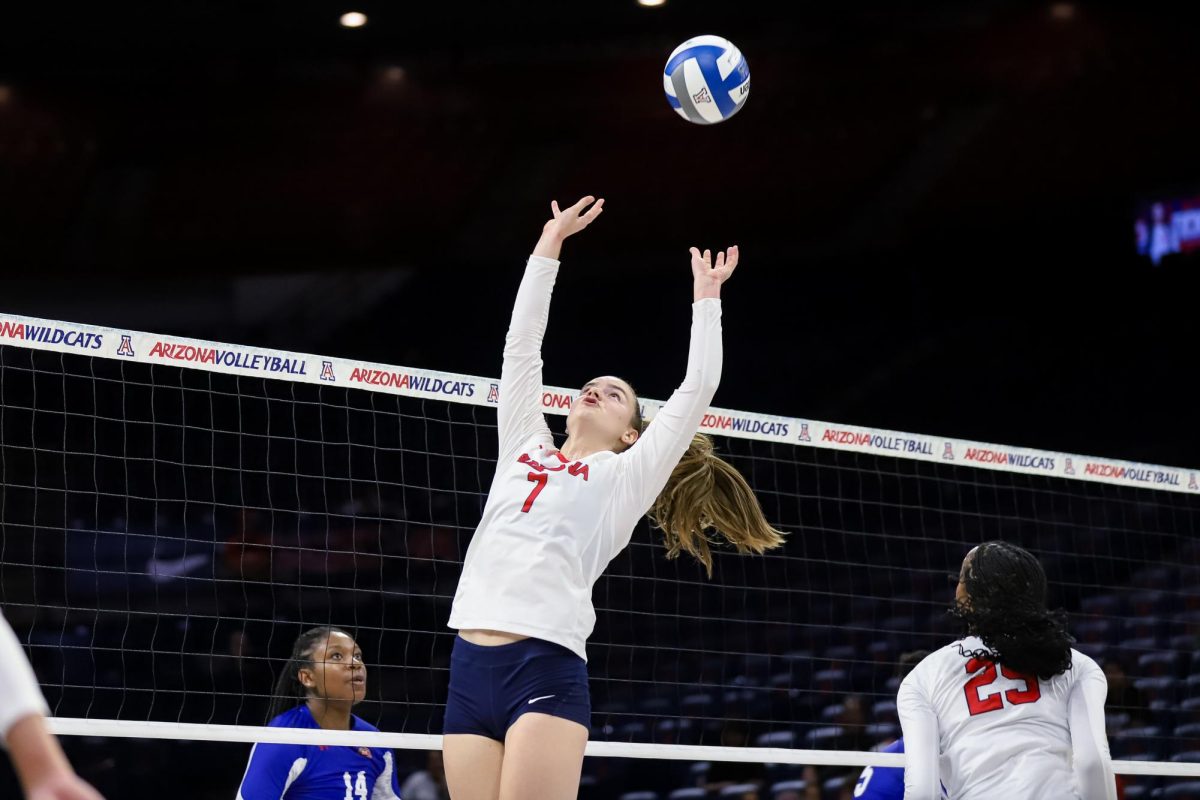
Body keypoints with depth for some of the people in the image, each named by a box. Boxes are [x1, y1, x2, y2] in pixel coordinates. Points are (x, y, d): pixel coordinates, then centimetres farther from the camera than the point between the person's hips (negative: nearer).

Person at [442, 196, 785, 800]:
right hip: (470, 666, 4)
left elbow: (696, 389, 11)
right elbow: (521, 346, 24)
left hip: (546, 670, -4)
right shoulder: (524, 450, 23)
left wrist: (705, 296, 21)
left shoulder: (624, 479, 13)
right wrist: (550, 244, 26)